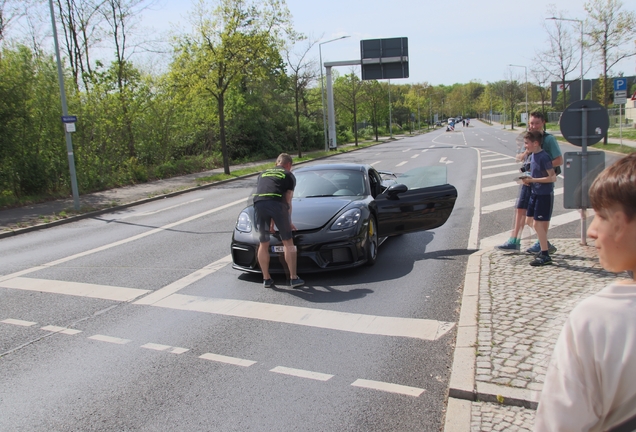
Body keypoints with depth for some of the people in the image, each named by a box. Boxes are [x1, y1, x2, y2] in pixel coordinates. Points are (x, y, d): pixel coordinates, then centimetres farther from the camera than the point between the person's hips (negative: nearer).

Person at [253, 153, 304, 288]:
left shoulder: (263, 174, 34)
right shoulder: (289, 175, 22)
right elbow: (288, 201, 20)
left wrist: (270, 221, 40)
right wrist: (288, 222, 31)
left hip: (258, 204, 3)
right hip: (277, 204, -3)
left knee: (263, 244, 15)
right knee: (288, 242, 8)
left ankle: (266, 279, 23)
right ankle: (293, 278, 10)